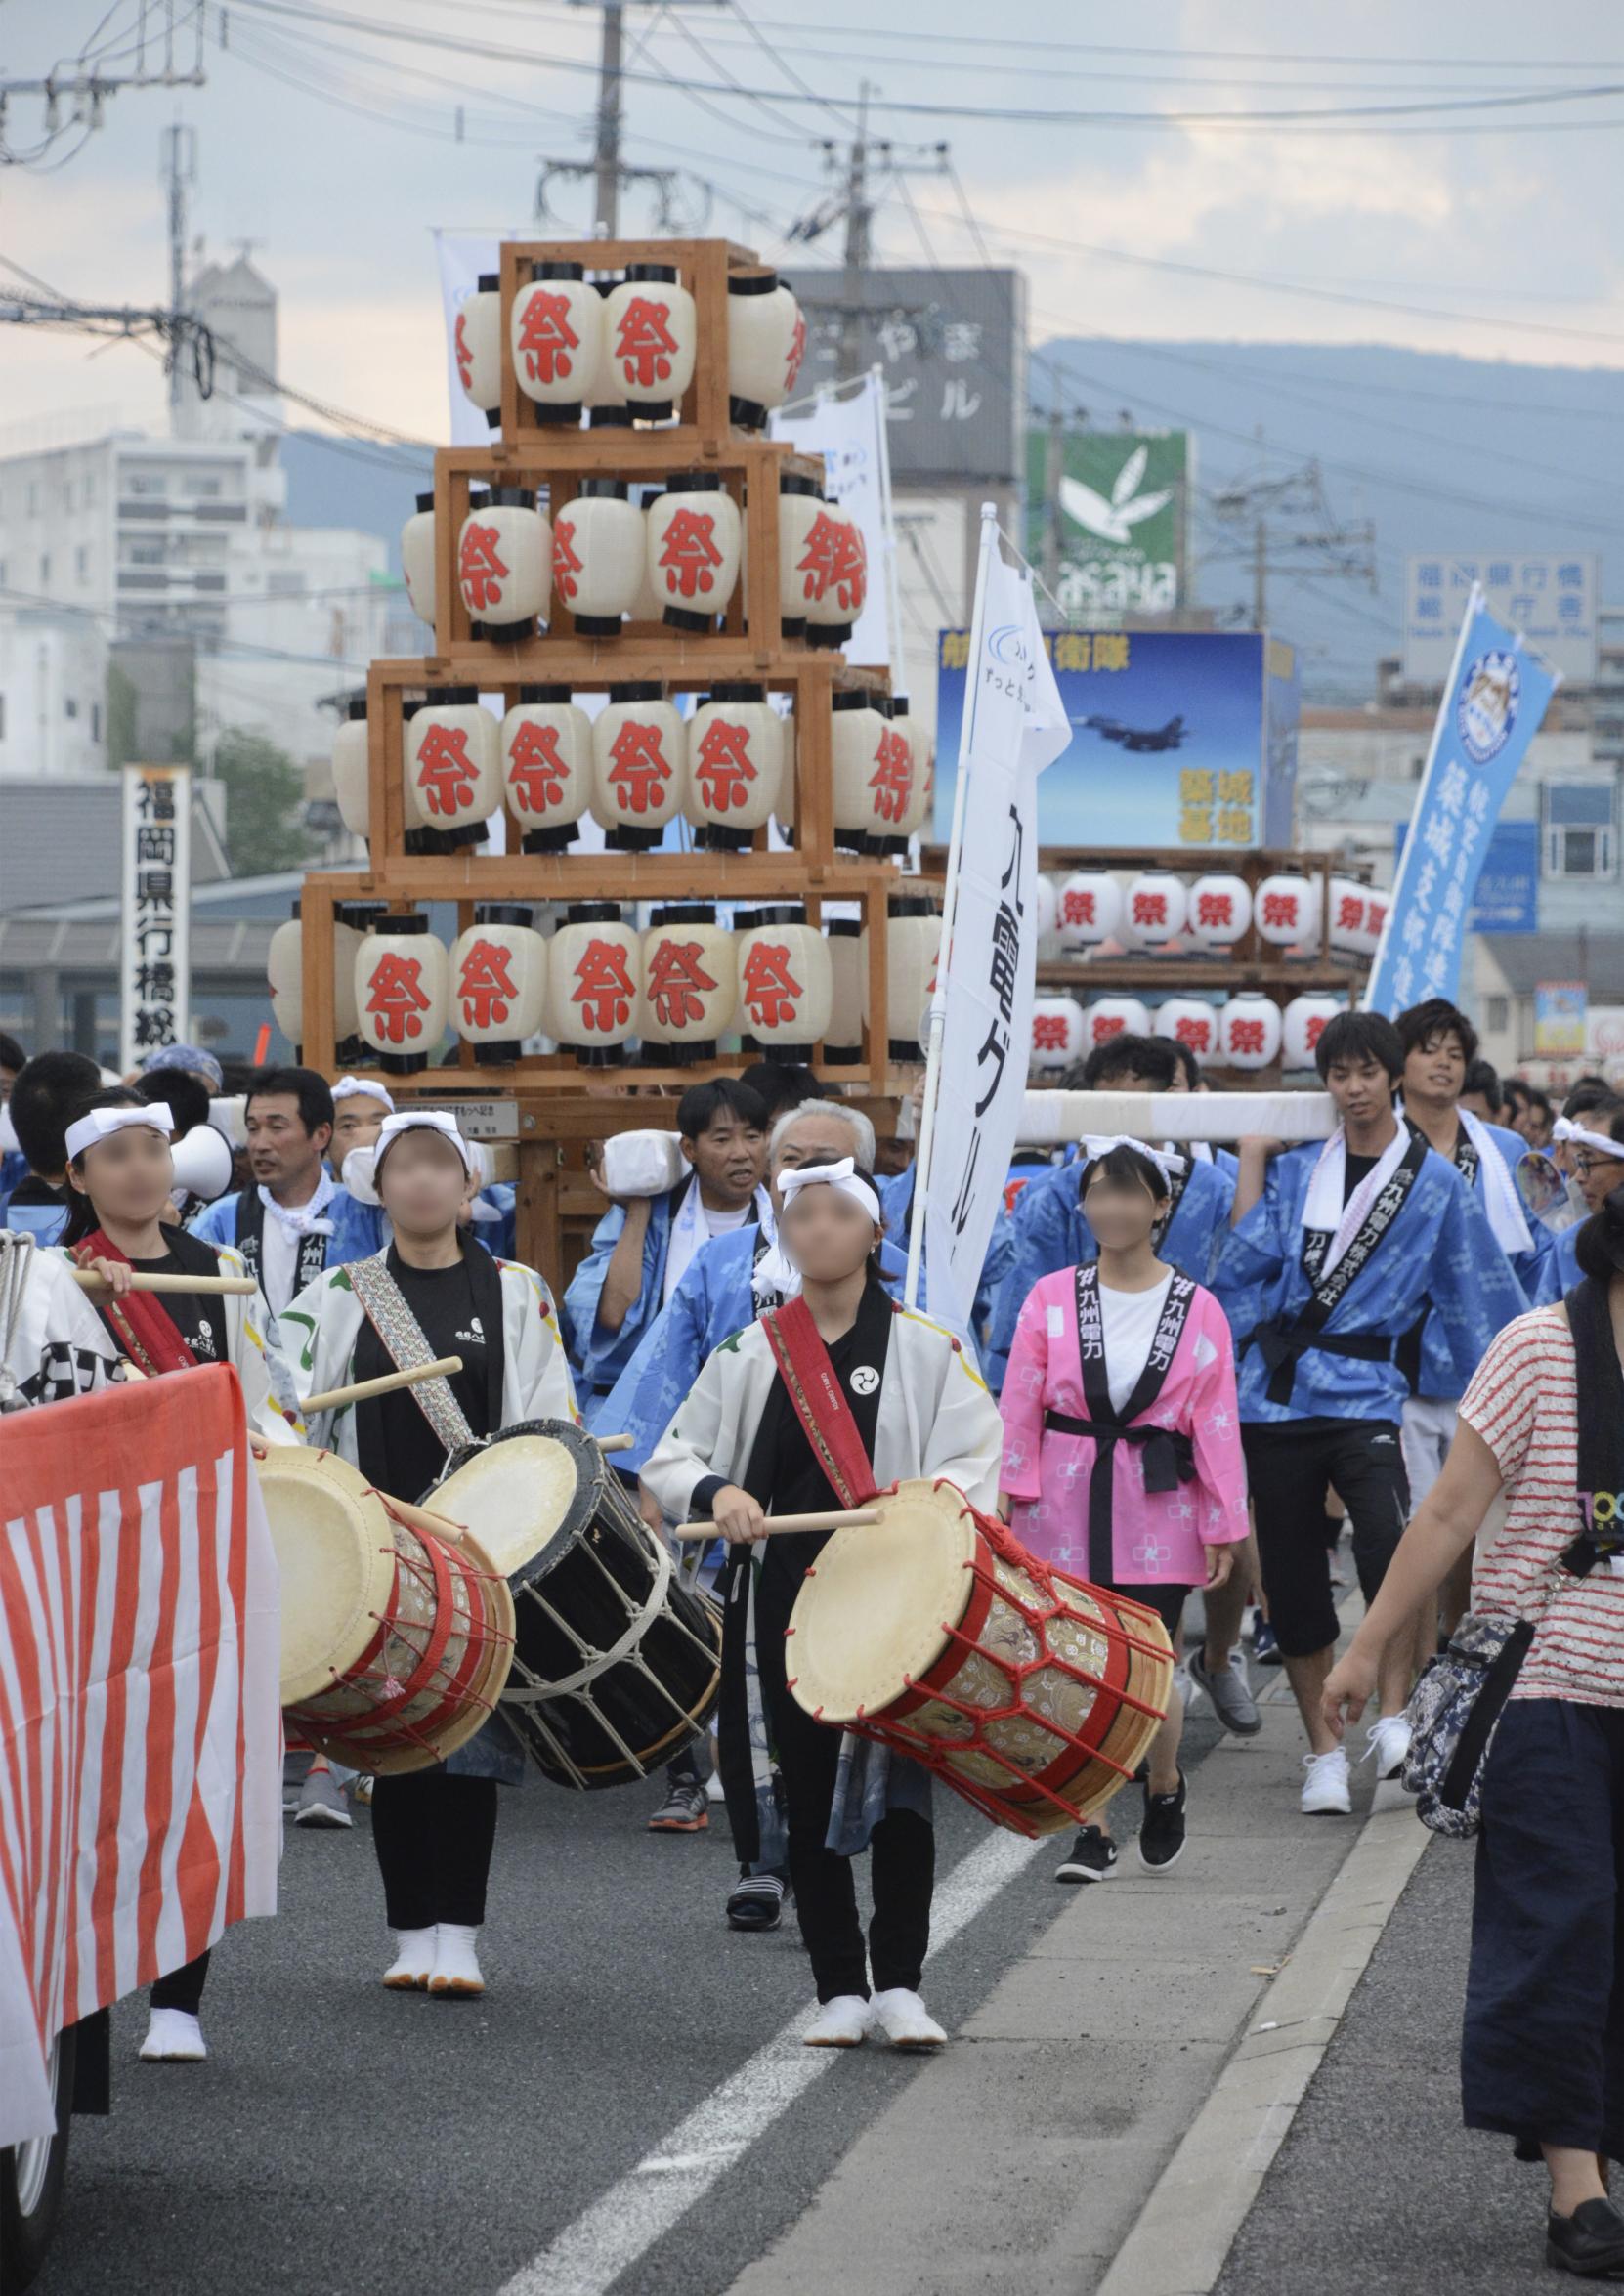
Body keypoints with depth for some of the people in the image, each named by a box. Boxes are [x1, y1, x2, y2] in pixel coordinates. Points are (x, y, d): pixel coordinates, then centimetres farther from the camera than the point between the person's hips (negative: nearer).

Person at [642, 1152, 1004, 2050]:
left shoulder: (924, 1349, 4)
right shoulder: (751, 1354, 10)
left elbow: (977, 1459, -1)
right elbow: (668, 1460, 9)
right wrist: (715, 1491, -12)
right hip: (787, 1598, 2)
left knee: (898, 1788, -6)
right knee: (809, 1796, 3)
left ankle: (898, 1983, 2)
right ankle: (840, 1990, 11)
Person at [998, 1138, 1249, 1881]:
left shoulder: (1197, 1309, 2)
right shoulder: (1051, 1299, 3)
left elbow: (1216, 1423, 2)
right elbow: (1019, 1410, 3)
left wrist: (1223, 1527, -1)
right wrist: (1007, 1502, -4)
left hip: (1157, 1511, -1)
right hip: (1065, 1509, 1)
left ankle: (1164, 1787, 27)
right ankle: (1091, 1830, 9)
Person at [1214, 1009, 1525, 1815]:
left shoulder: (1435, 1184, 6)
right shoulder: (1295, 1171, 13)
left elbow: (1478, 1296, 6)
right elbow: (1245, 1258, 3)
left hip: (1363, 1391, -3)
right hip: (1276, 1390, 3)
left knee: (1390, 1538, -27)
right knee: (1292, 1570, 3)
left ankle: (1392, 1720, -15)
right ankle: (1323, 1751, 12)